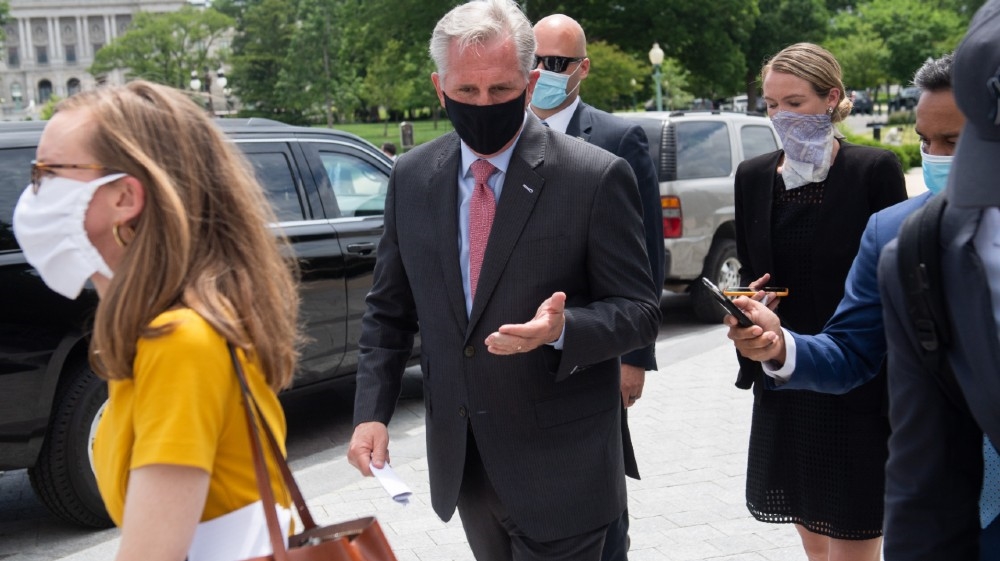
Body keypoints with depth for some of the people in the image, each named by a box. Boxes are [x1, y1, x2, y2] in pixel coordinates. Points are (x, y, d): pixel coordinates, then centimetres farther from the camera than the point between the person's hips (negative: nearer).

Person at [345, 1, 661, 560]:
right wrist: (372, 410, -2)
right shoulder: (411, 177, 2)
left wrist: (562, 329, -28)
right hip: (461, 459, 5)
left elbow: (640, 311, -9)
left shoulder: (596, 177, -12)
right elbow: (390, 310, 9)